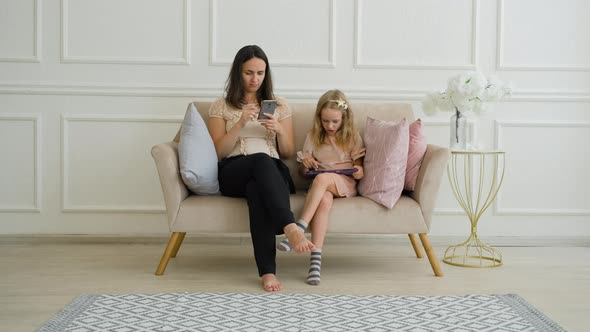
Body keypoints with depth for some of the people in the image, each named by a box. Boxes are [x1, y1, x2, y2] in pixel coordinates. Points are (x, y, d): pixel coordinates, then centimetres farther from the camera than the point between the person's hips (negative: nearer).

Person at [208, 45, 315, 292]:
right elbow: (218, 152, 3)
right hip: (234, 173, -1)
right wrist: (240, 124, -10)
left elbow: (288, 153, 17)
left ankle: (267, 271, -50)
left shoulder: (279, 105, 20)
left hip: (272, 172, 1)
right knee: (261, 160, -40)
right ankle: (290, 227, -54)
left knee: (257, 188, -40)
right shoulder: (220, 106, 15)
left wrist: (279, 129, -4)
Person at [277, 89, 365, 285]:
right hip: (321, 186, 1)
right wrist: (305, 163, -6)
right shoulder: (313, 137, 13)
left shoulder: (352, 138, 10)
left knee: (322, 178, -37)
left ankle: (299, 229, -43)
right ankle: (315, 260, -48)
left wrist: (359, 172, -11)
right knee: (324, 200, -38)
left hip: (345, 184, -1)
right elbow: (304, 173, 18)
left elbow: (358, 166, 14)